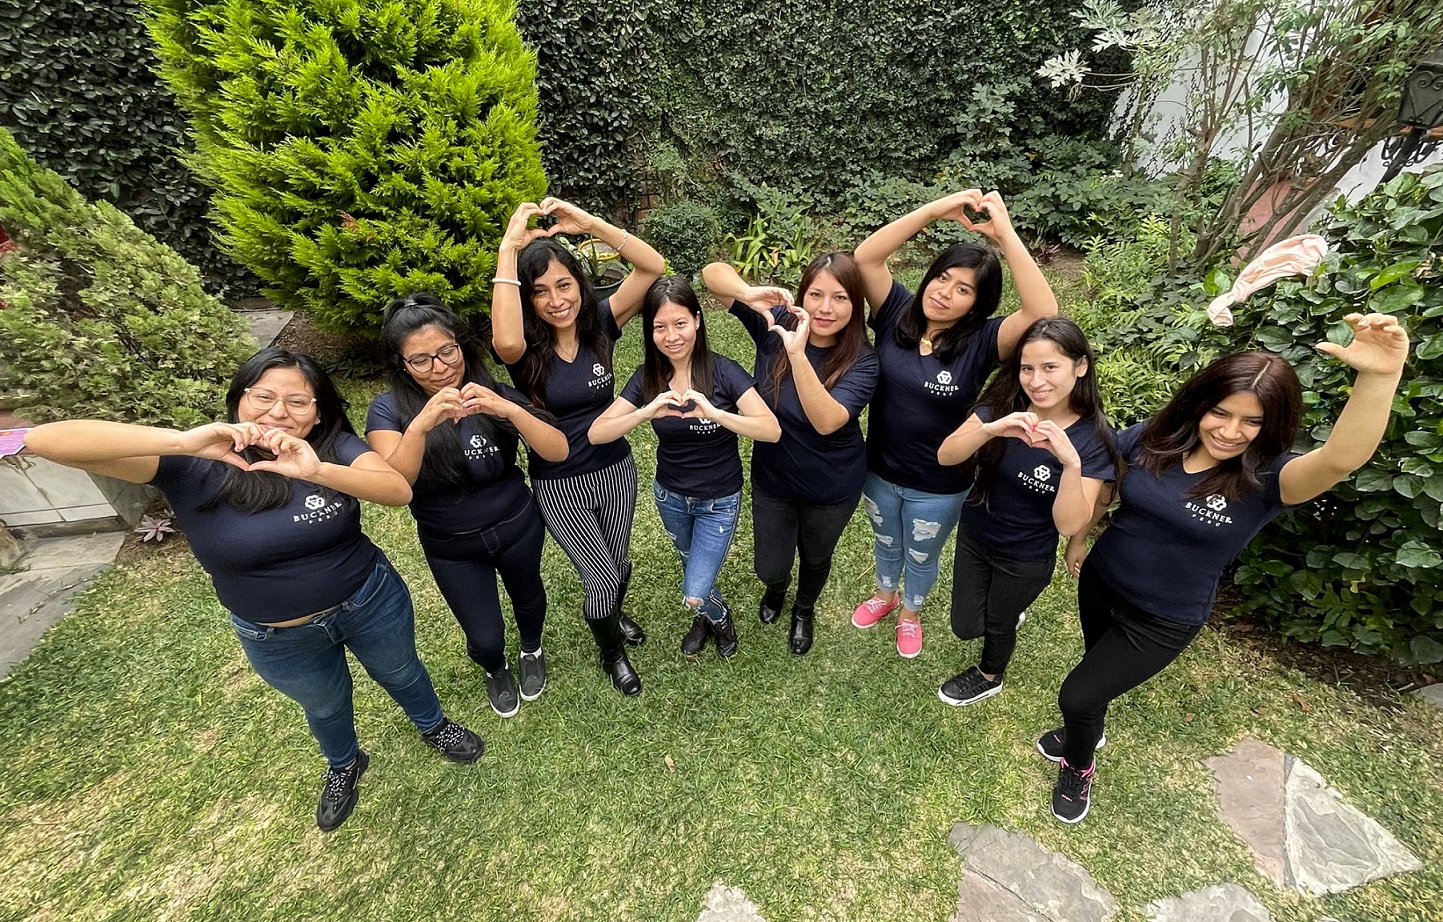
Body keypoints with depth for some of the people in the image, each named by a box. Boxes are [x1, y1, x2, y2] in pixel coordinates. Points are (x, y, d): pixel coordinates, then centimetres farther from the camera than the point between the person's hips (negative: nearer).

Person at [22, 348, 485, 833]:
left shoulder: (334, 446, -18)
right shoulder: (192, 465, -19)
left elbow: (398, 490, -34)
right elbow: (43, 439, -29)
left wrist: (319, 471, -50)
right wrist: (182, 440, -43)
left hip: (372, 602, 0)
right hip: (278, 638, 1)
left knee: (401, 674, 26)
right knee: (325, 706, 28)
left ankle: (434, 726, 59)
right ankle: (343, 766, 62)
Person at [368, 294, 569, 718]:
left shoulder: (494, 394, -15)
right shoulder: (389, 409, -15)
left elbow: (558, 451, -25)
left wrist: (508, 409, -42)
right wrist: (421, 425, -45)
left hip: (517, 527, 1)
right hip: (451, 548, 0)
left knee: (527, 596, 24)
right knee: (485, 638, 8)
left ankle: (532, 651, 59)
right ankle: (495, 670, 47)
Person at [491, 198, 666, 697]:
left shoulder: (600, 324, -9)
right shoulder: (525, 348, -16)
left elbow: (653, 266, -20)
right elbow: (504, 342, -42)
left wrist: (590, 223, -29)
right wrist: (508, 248, -36)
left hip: (616, 469, 3)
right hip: (559, 485, -3)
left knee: (619, 565, 23)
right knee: (600, 577, 7)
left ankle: (612, 614, 59)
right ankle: (612, 652, 40)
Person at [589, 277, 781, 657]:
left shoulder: (723, 372, -22)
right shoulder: (647, 378, -13)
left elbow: (772, 430, -31)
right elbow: (597, 434, -21)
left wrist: (714, 413, -46)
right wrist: (646, 412, -38)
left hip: (719, 501, -3)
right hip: (671, 496, 4)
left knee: (695, 593, -2)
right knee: (691, 562, 27)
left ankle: (720, 617, 36)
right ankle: (706, 616, 59)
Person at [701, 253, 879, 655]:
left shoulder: (862, 361, -24)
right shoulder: (776, 323, -18)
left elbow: (826, 421, -40)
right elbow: (713, 272, -20)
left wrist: (797, 353, -51)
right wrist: (750, 293, -42)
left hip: (831, 488, -1)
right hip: (772, 477, 2)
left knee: (815, 558, 25)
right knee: (769, 567, 18)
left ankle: (805, 609, 62)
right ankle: (776, 588, 60)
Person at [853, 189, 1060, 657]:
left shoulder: (982, 341, -19)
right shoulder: (897, 313, -12)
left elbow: (1044, 313, -36)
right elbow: (865, 257, -23)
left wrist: (1005, 234, -36)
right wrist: (937, 209, -31)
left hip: (938, 488, -2)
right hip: (879, 470, 2)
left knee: (922, 558, 25)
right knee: (886, 543, 30)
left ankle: (911, 612, 56)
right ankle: (885, 594, 60)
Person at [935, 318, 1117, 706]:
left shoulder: (1093, 438, -21)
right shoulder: (1003, 405, -16)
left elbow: (1069, 525, -26)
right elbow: (946, 456, -25)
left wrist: (1071, 462, -42)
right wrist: (992, 428, -43)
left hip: (1026, 558, -3)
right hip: (973, 535, 3)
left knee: (998, 625, 22)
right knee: (965, 627, 19)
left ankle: (989, 676, 56)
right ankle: (1008, 610, 54)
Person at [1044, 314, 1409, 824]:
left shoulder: (1267, 479, -21)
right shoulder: (1152, 438, -13)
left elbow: (1341, 458, -43)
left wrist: (1379, 377, -56)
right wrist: (1077, 537, 9)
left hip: (1162, 622, -3)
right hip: (1098, 581, 3)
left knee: (1076, 696, 4)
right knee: (1098, 665, 28)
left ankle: (1080, 767, 38)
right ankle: (1087, 731, 60)